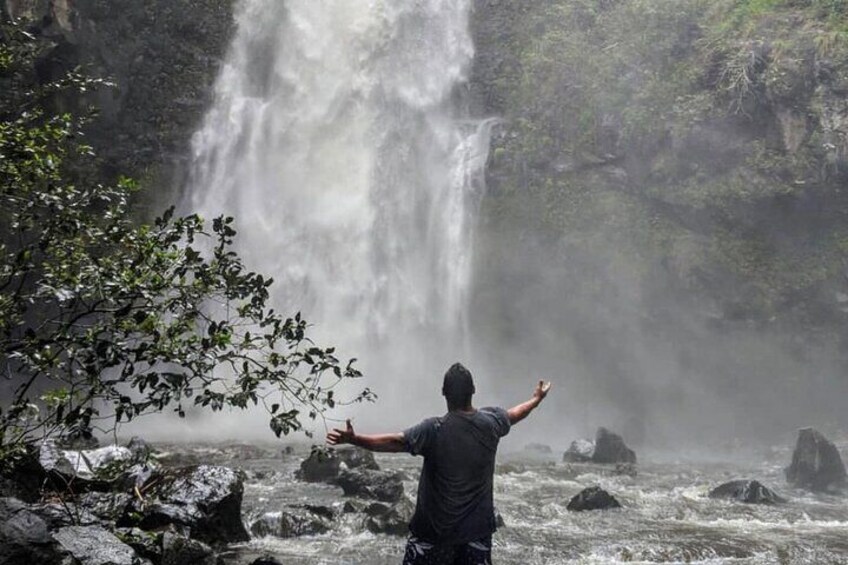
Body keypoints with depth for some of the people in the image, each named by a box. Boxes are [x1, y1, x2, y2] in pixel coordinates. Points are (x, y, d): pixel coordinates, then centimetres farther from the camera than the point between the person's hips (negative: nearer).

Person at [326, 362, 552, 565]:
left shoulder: (434, 430, -20)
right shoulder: (490, 422, -5)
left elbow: (394, 441, -26)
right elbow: (514, 414, 15)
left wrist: (353, 439, -28)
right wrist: (536, 399, 35)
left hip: (435, 529, -4)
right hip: (477, 526, 4)